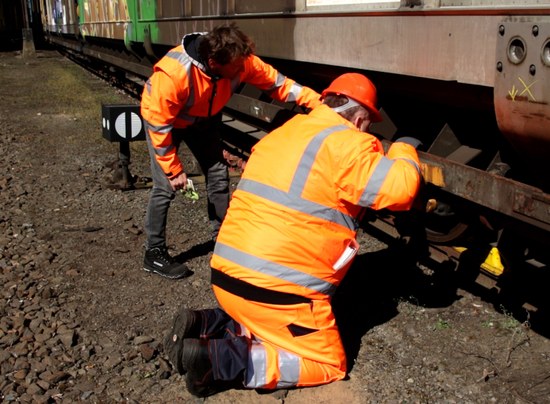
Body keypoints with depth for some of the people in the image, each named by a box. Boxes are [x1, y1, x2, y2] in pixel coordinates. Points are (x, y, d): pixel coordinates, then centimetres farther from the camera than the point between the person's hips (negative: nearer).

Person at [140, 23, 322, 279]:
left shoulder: (240, 62, -27)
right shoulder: (173, 74, -41)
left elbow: (276, 82, -16)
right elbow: (159, 125, -30)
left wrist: (316, 101, -28)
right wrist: (174, 170, -23)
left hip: (202, 118, 5)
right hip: (161, 116, -5)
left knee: (218, 175, 3)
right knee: (166, 186, -11)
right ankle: (154, 253, 4)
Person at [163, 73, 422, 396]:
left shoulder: (286, 132, 15)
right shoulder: (346, 143, -11)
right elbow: (399, 189, -15)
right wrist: (404, 150, 6)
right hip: (277, 286, -9)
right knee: (328, 364, 8)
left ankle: (203, 325, 10)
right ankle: (219, 359, -8)